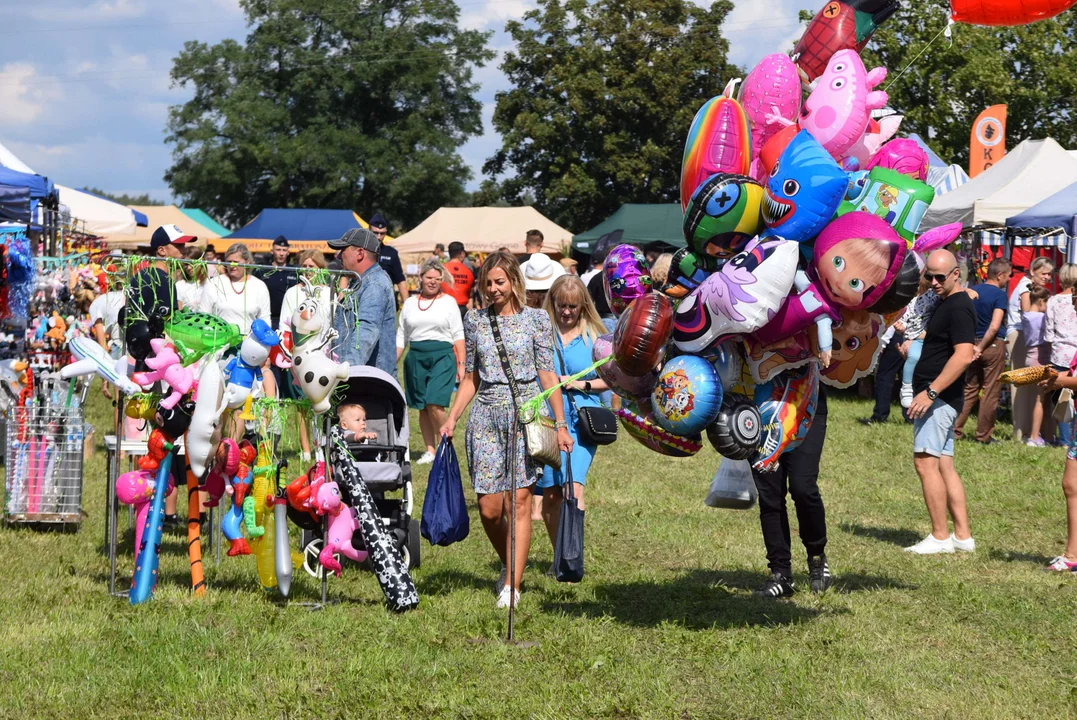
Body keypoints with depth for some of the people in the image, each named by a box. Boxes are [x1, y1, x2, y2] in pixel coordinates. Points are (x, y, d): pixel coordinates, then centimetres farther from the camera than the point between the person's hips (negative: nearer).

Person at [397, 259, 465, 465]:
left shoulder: (448, 302, 6)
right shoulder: (410, 303, 14)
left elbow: (458, 335, 3)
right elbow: (401, 337, 16)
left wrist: (461, 364, -4)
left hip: (442, 356, -4)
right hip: (416, 357, 4)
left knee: (435, 405, -15)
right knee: (422, 408, 4)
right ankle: (430, 450, 13)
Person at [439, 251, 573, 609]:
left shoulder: (536, 320, 2)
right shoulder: (475, 321, 10)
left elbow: (547, 375, 1)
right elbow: (470, 378, 15)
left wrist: (561, 424, -3)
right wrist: (451, 419, 7)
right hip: (486, 415, 3)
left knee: (518, 501, -7)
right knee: (489, 507, -2)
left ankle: (512, 585, -3)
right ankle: (509, 565, 24)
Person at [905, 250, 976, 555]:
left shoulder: (959, 308, -15)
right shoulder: (946, 303, 17)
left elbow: (964, 355, -25)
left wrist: (930, 392, -27)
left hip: (939, 396, -11)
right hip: (940, 399, 11)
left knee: (926, 461, -13)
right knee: (944, 464, 10)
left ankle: (940, 537, -11)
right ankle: (962, 535, 12)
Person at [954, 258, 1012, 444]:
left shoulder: (972, 291, 7)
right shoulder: (999, 295, -12)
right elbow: (994, 326, -19)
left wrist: (974, 346, 7)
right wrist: (981, 347, -11)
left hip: (974, 344, 6)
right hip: (993, 345, -6)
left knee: (969, 389, 13)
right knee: (990, 392, 3)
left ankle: (955, 429, 10)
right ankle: (984, 435, 6)